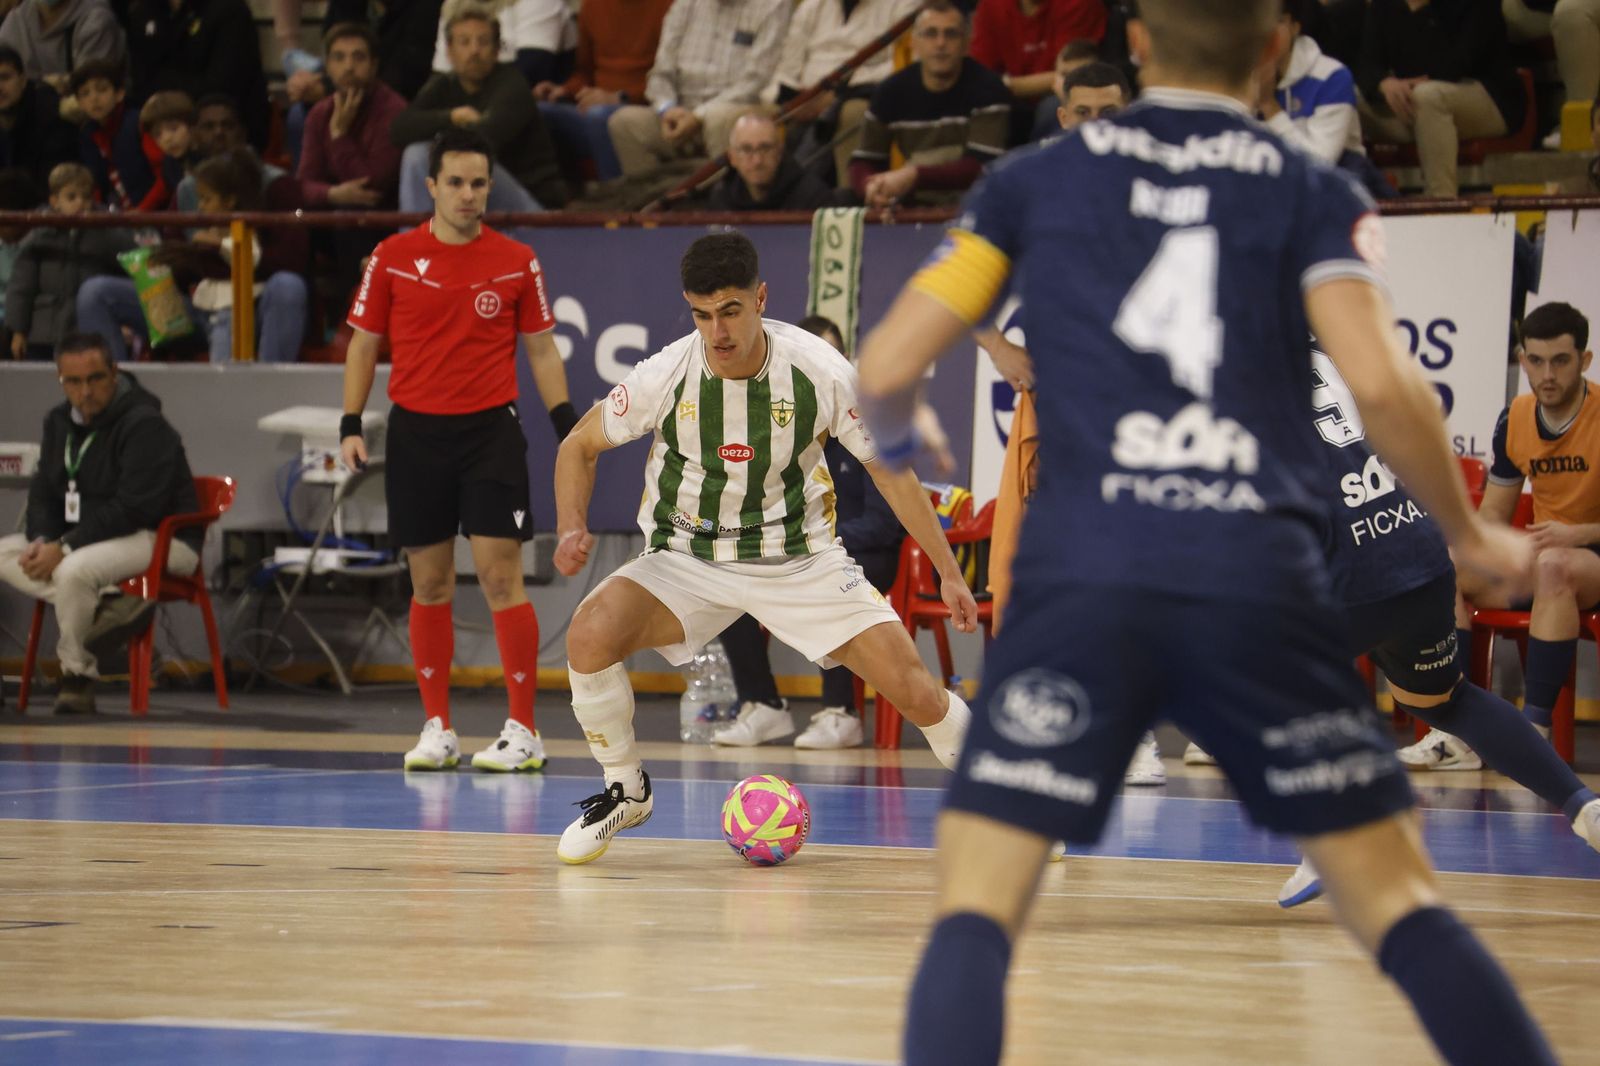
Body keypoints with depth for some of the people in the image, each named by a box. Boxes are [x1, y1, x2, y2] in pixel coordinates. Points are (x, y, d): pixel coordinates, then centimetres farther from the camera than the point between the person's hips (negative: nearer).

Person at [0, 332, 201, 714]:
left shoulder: (144, 425, -18)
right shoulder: (59, 422, 9)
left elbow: (134, 510, -24)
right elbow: (42, 493, 12)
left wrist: (65, 547, -26)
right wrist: (43, 540, -12)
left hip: (164, 541, -9)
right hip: (85, 537, 9)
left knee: (74, 570, -36)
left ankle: (77, 674, -12)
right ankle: (112, 611, -20)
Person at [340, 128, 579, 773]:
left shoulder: (516, 262, 2)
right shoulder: (392, 258, 3)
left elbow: (542, 350, 7)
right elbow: (364, 344, 9)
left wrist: (567, 426, -3)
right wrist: (351, 424, 1)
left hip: (490, 430, -1)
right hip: (415, 432, 1)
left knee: (501, 577, -8)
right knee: (429, 584, 6)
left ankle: (522, 731, -4)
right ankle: (437, 729, 14)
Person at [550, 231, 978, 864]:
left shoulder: (820, 372, -16)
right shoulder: (665, 377, -16)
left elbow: (888, 469, -3)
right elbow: (580, 446, 1)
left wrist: (950, 574, -3)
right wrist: (571, 528, -18)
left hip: (801, 558, 0)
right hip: (688, 559, 0)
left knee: (914, 689, -13)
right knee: (590, 633, -28)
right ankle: (625, 791, -2)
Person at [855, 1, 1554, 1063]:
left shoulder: (1038, 180, 14)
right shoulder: (1314, 193, 11)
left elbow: (888, 366, 11)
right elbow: (1381, 383, -4)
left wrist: (900, 435, 34)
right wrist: (1468, 533, 11)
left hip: (1082, 576, 0)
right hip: (1260, 572, 0)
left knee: (977, 907, 0)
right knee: (1398, 902, 8)